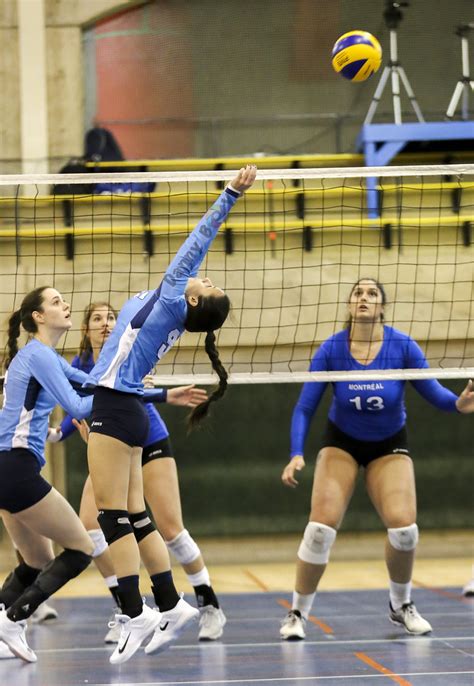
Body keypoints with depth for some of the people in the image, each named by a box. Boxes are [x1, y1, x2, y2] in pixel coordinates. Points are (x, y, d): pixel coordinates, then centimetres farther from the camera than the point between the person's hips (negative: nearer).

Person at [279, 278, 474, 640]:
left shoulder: (403, 346, -19)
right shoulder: (331, 350, -18)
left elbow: (432, 391, -17)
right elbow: (304, 408, -15)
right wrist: (297, 455, -27)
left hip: (389, 445, 0)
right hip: (342, 443, 0)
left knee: (404, 529, -17)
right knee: (321, 528, -17)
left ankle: (401, 606, 11)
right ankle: (297, 614, 0)